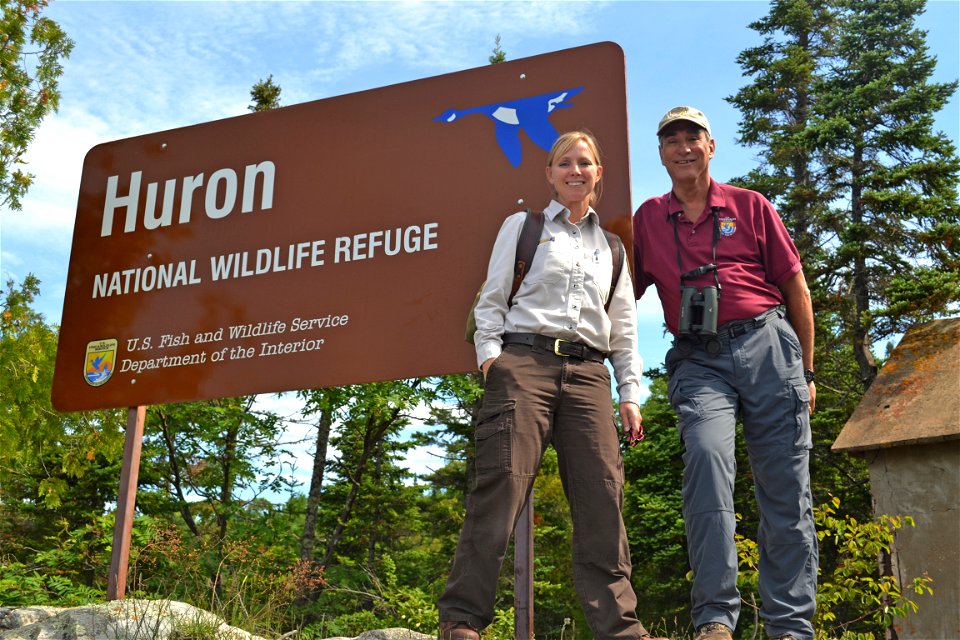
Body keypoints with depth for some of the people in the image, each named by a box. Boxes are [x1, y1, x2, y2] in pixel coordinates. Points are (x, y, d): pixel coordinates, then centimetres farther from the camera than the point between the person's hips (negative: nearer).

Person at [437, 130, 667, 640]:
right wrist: (490, 354, -6)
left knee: (602, 494, -6)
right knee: (502, 483, -14)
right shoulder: (522, 226, 16)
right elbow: (492, 298, 9)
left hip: (588, 373, 3)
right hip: (525, 362, -3)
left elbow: (624, 326, 21)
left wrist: (630, 392, 12)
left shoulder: (610, 246, 24)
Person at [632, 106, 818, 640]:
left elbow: (796, 288, 13)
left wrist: (807, 370, 10)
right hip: (699, 360, 0)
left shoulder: (750, 206, 12)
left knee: (786, 486, -2)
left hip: (767, 345, 0)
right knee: (706, 456, -24)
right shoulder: (648, 219, 16)